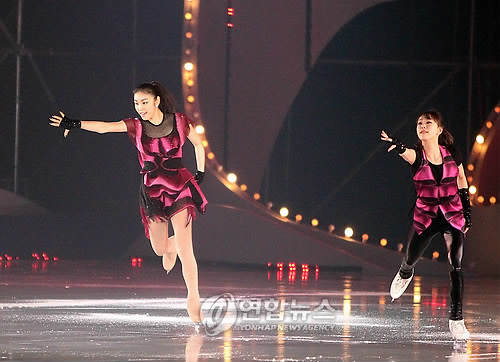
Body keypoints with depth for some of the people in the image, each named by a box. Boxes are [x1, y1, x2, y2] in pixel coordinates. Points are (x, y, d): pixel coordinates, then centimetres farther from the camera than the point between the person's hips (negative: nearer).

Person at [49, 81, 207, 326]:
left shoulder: (180, 122, -3)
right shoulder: (135, 127, -3)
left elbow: (198, 144, 14)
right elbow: (104, 127, -17)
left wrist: (200, 174, 12)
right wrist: (74, 124, -31)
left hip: (180, 188, -2)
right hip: (152, 190, 2)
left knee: (184, 248, -12)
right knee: (159, 249, 11)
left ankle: (193, 299, -4)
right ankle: (170, 245, 50)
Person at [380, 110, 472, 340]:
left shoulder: (452, 153, -6)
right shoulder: (416, 155, -12)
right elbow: (407, 154, -38)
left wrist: (467, 211, 8)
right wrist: (397, 146, -62)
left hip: (453, 215, -1)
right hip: (425, 216, 1)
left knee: (456, 265, -12)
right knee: (410, 259, 16)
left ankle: (456, 319, -6)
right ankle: (405, 275, 56)